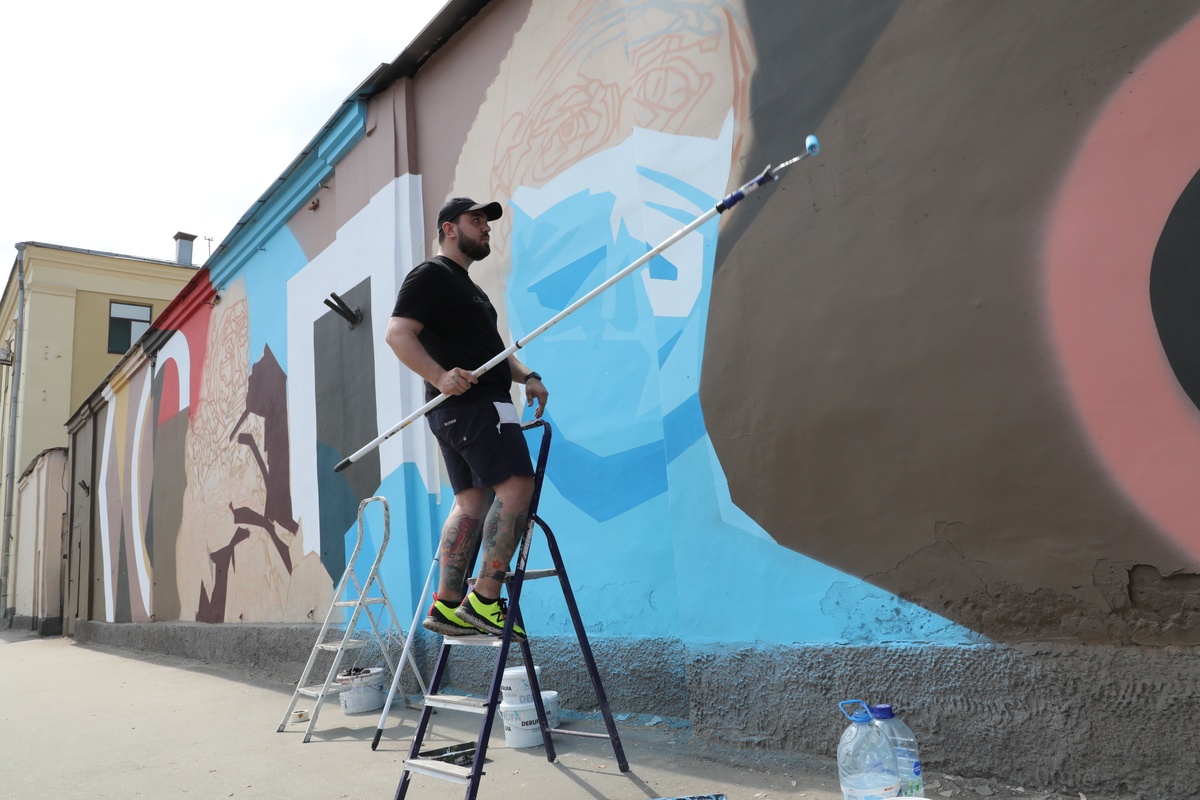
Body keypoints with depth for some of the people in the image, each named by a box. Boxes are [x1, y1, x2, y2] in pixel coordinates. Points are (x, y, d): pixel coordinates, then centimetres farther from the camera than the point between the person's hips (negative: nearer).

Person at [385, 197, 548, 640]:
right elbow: (398, 333, -16)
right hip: (471, 403, -10)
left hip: (457, 410, 10)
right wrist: (439, 376, -30)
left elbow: (489, 346, 30)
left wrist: (525, 374, 13)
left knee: (471, 500, 7)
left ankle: (447, 605, 8)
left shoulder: (467, 286, 28)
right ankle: (484, 599, -13)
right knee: (517, 486, -16)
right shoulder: (431, 275, -4)